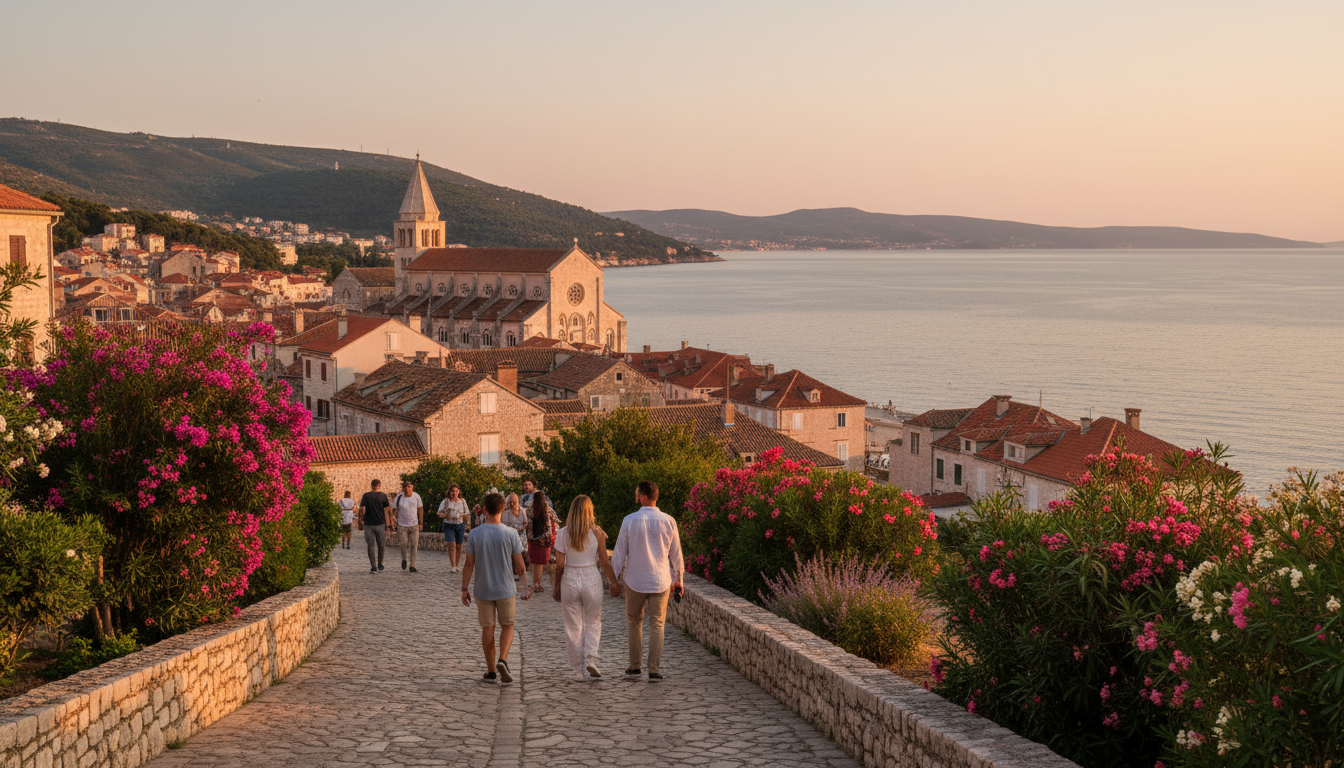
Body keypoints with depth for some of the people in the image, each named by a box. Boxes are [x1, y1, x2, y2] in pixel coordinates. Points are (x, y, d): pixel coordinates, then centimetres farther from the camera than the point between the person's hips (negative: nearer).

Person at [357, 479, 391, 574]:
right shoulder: (383, 496, -2)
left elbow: (362, 510, -6)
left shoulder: (366, 496, 0)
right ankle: (380, 564, 25)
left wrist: (362, 519, 12)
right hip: (380, 523, 0)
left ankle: (373, 566, -4)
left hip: (368, 523, 0)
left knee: (370, 546, 4)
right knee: (381, 545, 15)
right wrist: (387, 524, 0)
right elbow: (385, 511, -4)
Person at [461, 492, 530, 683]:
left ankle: (491, 670, 17)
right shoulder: (510, 534, -10)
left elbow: (469, 565, -5)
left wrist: (465, 589, 4)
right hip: (505, 589, -1)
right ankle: (503, 660, -9)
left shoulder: (475, 534, -8)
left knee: (487, 628, 11)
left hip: (483, 590, 1)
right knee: (507, 626, 14)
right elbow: (520, 565, -6)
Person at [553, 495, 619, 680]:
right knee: (593, 623, 15)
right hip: (592, 578, 0)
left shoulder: (562, 534, -5)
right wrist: (615, 582, 11)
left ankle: (580, 670, 14)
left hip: (570, 580, 0)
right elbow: (605, 563, -2)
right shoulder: (597, 533, -6)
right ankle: (591, 659, -6)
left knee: (573, 627, 11)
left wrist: (557, 588, 7)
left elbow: (559, 565, -5)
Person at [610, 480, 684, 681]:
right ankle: (654, 669, 2)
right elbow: (676, 553, 3)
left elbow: (620, 552, -4)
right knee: (657, 625, 6)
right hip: (660, 581, 1)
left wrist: (614, 579, 6)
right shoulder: (668, 521, -5)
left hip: (635, 581, -1)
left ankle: (635, 665, 19)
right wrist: (678, 579, 15)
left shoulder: (629, 521, -9)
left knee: (634, 621, 17)